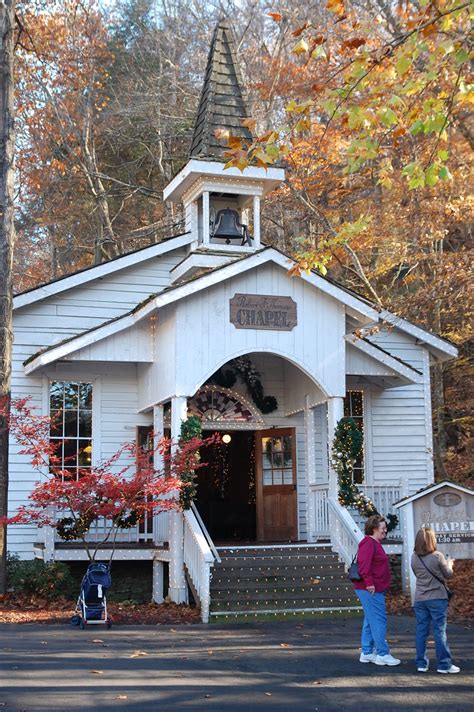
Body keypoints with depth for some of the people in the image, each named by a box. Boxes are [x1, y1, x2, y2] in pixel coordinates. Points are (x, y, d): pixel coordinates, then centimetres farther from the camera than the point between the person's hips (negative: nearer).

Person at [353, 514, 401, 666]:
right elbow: (363, 564, -25)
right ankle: (382, 654, -5)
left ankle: (367, 653, 19)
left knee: (370, 621, 13)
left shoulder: (375, 544, 20)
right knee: (379, 621, -8)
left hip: (376, 589, 11)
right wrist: (369, 583, -26)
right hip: (371, 590, -11)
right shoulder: (368, 543, -14)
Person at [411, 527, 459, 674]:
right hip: (437, 598, -4)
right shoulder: (438, 556, -13)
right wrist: (449, 564, 21)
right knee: (440, 631, 1)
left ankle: (421, 663, 11)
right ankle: (444, 664, 5)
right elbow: (448, 574, -1)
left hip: (419, 600, 4)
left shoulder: (414, 557, -1)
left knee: (421, 631, 8)